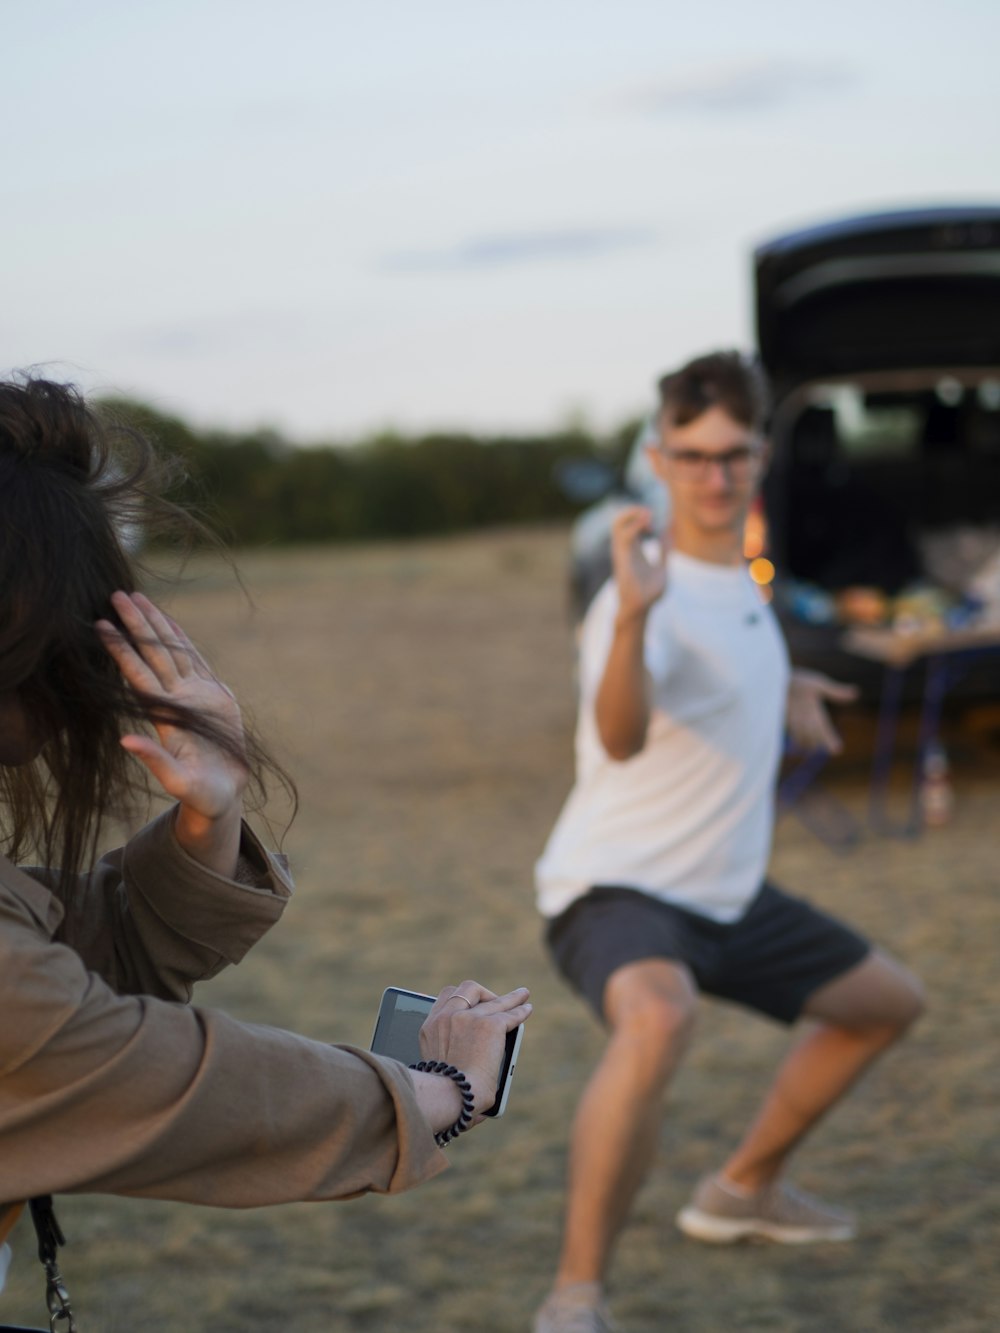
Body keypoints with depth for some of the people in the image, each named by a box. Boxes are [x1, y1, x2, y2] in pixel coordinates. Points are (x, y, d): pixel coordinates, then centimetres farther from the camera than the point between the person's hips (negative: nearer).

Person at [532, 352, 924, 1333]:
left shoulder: (740, 581, 5)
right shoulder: (648, 594, -23)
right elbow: (621, 736, -44)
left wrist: (780, 693, 17)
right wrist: (631, 612, -59)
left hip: (728, 897, 9)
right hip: (616, 887, -9)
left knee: (887, 1003, 23)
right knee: (656, 1016, -42)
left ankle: (744, 1189, 37)